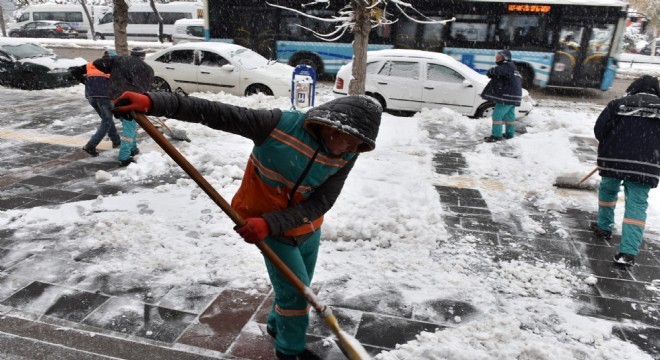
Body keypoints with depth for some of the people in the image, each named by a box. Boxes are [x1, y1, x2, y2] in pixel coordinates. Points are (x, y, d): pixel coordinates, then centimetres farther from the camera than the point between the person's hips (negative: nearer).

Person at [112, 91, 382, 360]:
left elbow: (321, 203, -21)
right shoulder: (281, 124, -29)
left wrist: (269, 223, -33)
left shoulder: (346, 156, -17)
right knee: (294, 289, 2)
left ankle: (278, 325, 52)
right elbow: (216, 113, -31)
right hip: (270, 226, -5)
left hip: (308, 227, 5)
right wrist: (153, 103, -39)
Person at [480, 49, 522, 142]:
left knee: (497, 115, -10)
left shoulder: (507, 66, -13)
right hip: (513, 96, 11)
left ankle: (496, 135, -11)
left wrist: (490, 72, -11)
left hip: (507, 96, -11)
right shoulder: (512, 68, 20)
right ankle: (510, 133, 25)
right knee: (510, 116, 17)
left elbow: (497, 70, -33)